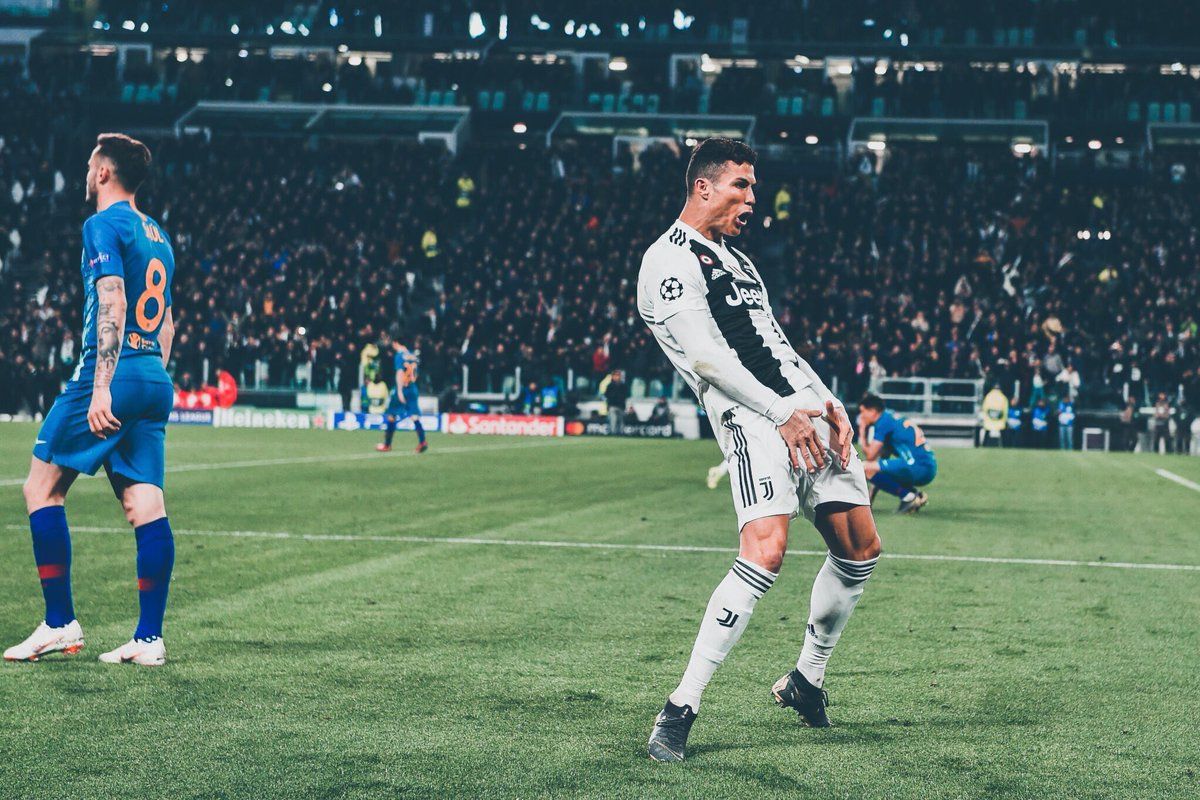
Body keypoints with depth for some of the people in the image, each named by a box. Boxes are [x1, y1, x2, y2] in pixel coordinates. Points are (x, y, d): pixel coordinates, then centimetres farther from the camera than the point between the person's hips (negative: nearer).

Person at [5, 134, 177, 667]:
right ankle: (149, 638, -2)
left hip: (112, 373, -8)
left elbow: (112, 305, -16)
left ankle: (60, 625, -2)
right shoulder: (157, 237, 21)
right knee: (146, 508, 2)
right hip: (156, 382, 8)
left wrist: (101, 388, -20)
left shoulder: (103, 225, -5)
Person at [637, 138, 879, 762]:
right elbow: (706, 358, -15)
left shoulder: (734, 260, 26)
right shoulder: (669, 261, -5)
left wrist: (828, 404, 9)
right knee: (766, 552, -25)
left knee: (859, 549, 9)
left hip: (806, 408, 9)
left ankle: (806, 680, 27)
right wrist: (784, 414, -19)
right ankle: (680, 709, -20)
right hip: (754, 417, -9)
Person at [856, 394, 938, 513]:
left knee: (866, 468, -16)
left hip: (919, 467, -10)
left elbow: (870, 456, -6)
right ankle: (917, 494, 11)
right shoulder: (891, 417, 21)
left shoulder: (883, 423, -6)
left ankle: (908, 496, -10)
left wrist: (862, 432, 8)